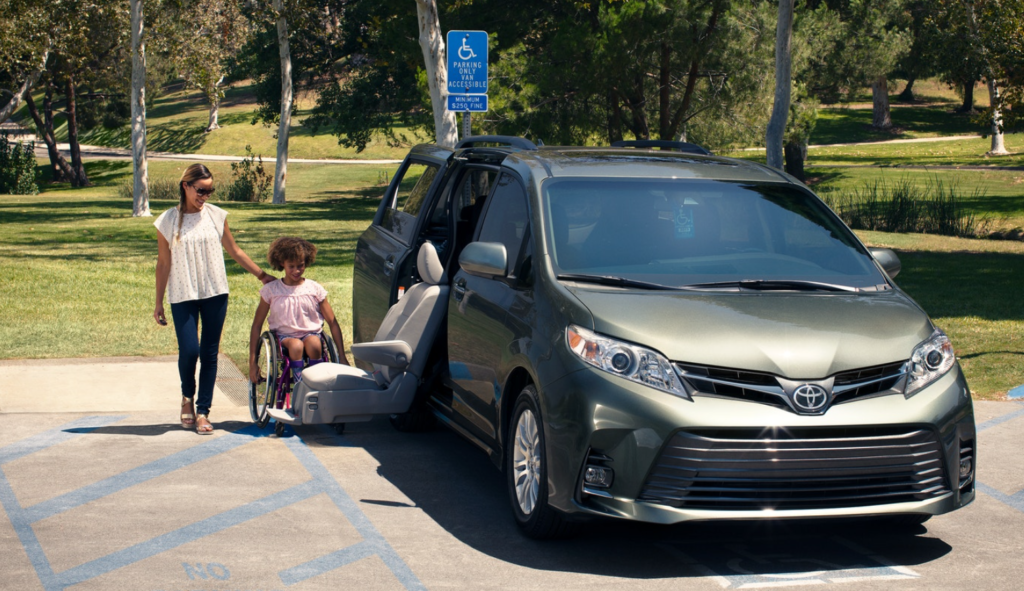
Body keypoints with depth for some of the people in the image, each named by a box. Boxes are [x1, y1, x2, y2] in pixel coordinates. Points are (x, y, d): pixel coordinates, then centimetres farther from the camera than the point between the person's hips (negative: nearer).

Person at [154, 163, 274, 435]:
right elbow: (164, 263, 5)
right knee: (189, 350, -11)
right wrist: (159, 302, 7)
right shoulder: (168, 221, 0)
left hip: (215, 294, 2)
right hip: (183, 295, -2)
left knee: (210, 352, 2)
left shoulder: (216, 216, 4)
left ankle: (203, 411, 10)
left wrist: (262, 275, 10)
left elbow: (235, 252, 13)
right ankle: (187, 396, 18)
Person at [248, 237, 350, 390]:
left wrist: (342, 357, -2)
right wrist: (252, 363, -2)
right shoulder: (271, 290, 1)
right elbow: (257, 325, 4)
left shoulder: (315, 289, 3)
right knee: (296, 346, -36)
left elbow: (332, 323, 5)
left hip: (311, 333, 1)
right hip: (284, 336, -1)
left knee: (313, 344, -35)